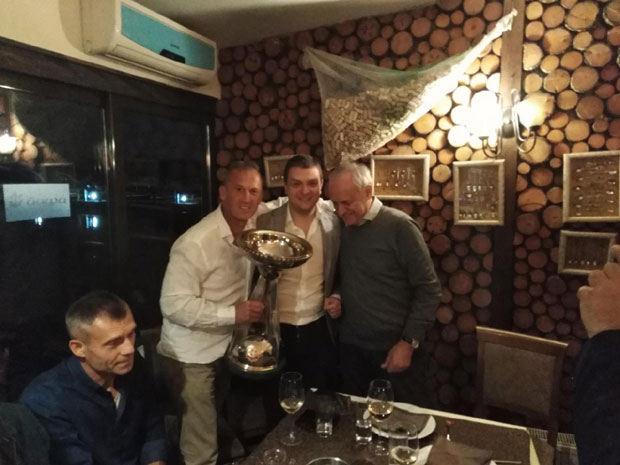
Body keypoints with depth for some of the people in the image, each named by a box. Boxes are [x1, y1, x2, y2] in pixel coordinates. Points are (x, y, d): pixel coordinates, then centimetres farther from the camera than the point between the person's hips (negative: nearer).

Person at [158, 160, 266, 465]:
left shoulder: (252, 225, -4)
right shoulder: (195, 243, -26)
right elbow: (173, 305, -26)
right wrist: (232, 314, -28)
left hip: (226, 348, 7)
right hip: (191, 356, -7)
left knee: (214, 429, 27)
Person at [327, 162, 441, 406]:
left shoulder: (399, 226, -14)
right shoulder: (343, 227, 2)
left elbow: (429, 289, -13)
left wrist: (408, 342, -14)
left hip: (395, 348, -4)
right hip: (351, 348, 5)